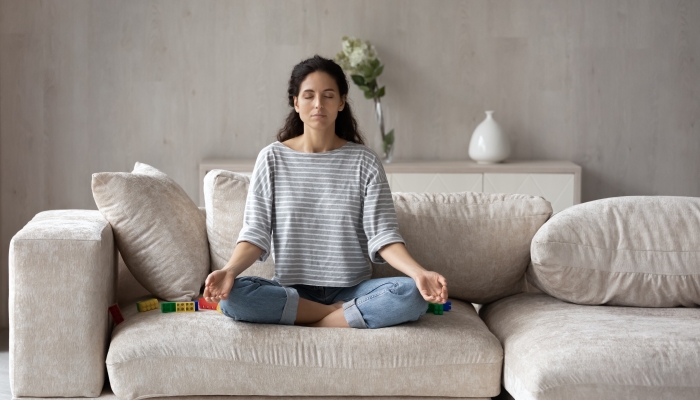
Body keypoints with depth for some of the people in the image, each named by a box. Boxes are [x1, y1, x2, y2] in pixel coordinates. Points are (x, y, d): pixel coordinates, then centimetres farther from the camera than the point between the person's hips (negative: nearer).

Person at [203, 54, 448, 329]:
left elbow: (383, 235, -5)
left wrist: (419, 273, -25)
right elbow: (255, 234, -3)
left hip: (352, 288, 0)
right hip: (290, 289, 0)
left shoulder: (365, 161, 1)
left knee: (412, 295, -29)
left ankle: (311, 324, -17)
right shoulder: (272, 159, 2)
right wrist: (229, 271, -24)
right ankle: (347, 314, -17)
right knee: (231, 296, -31)